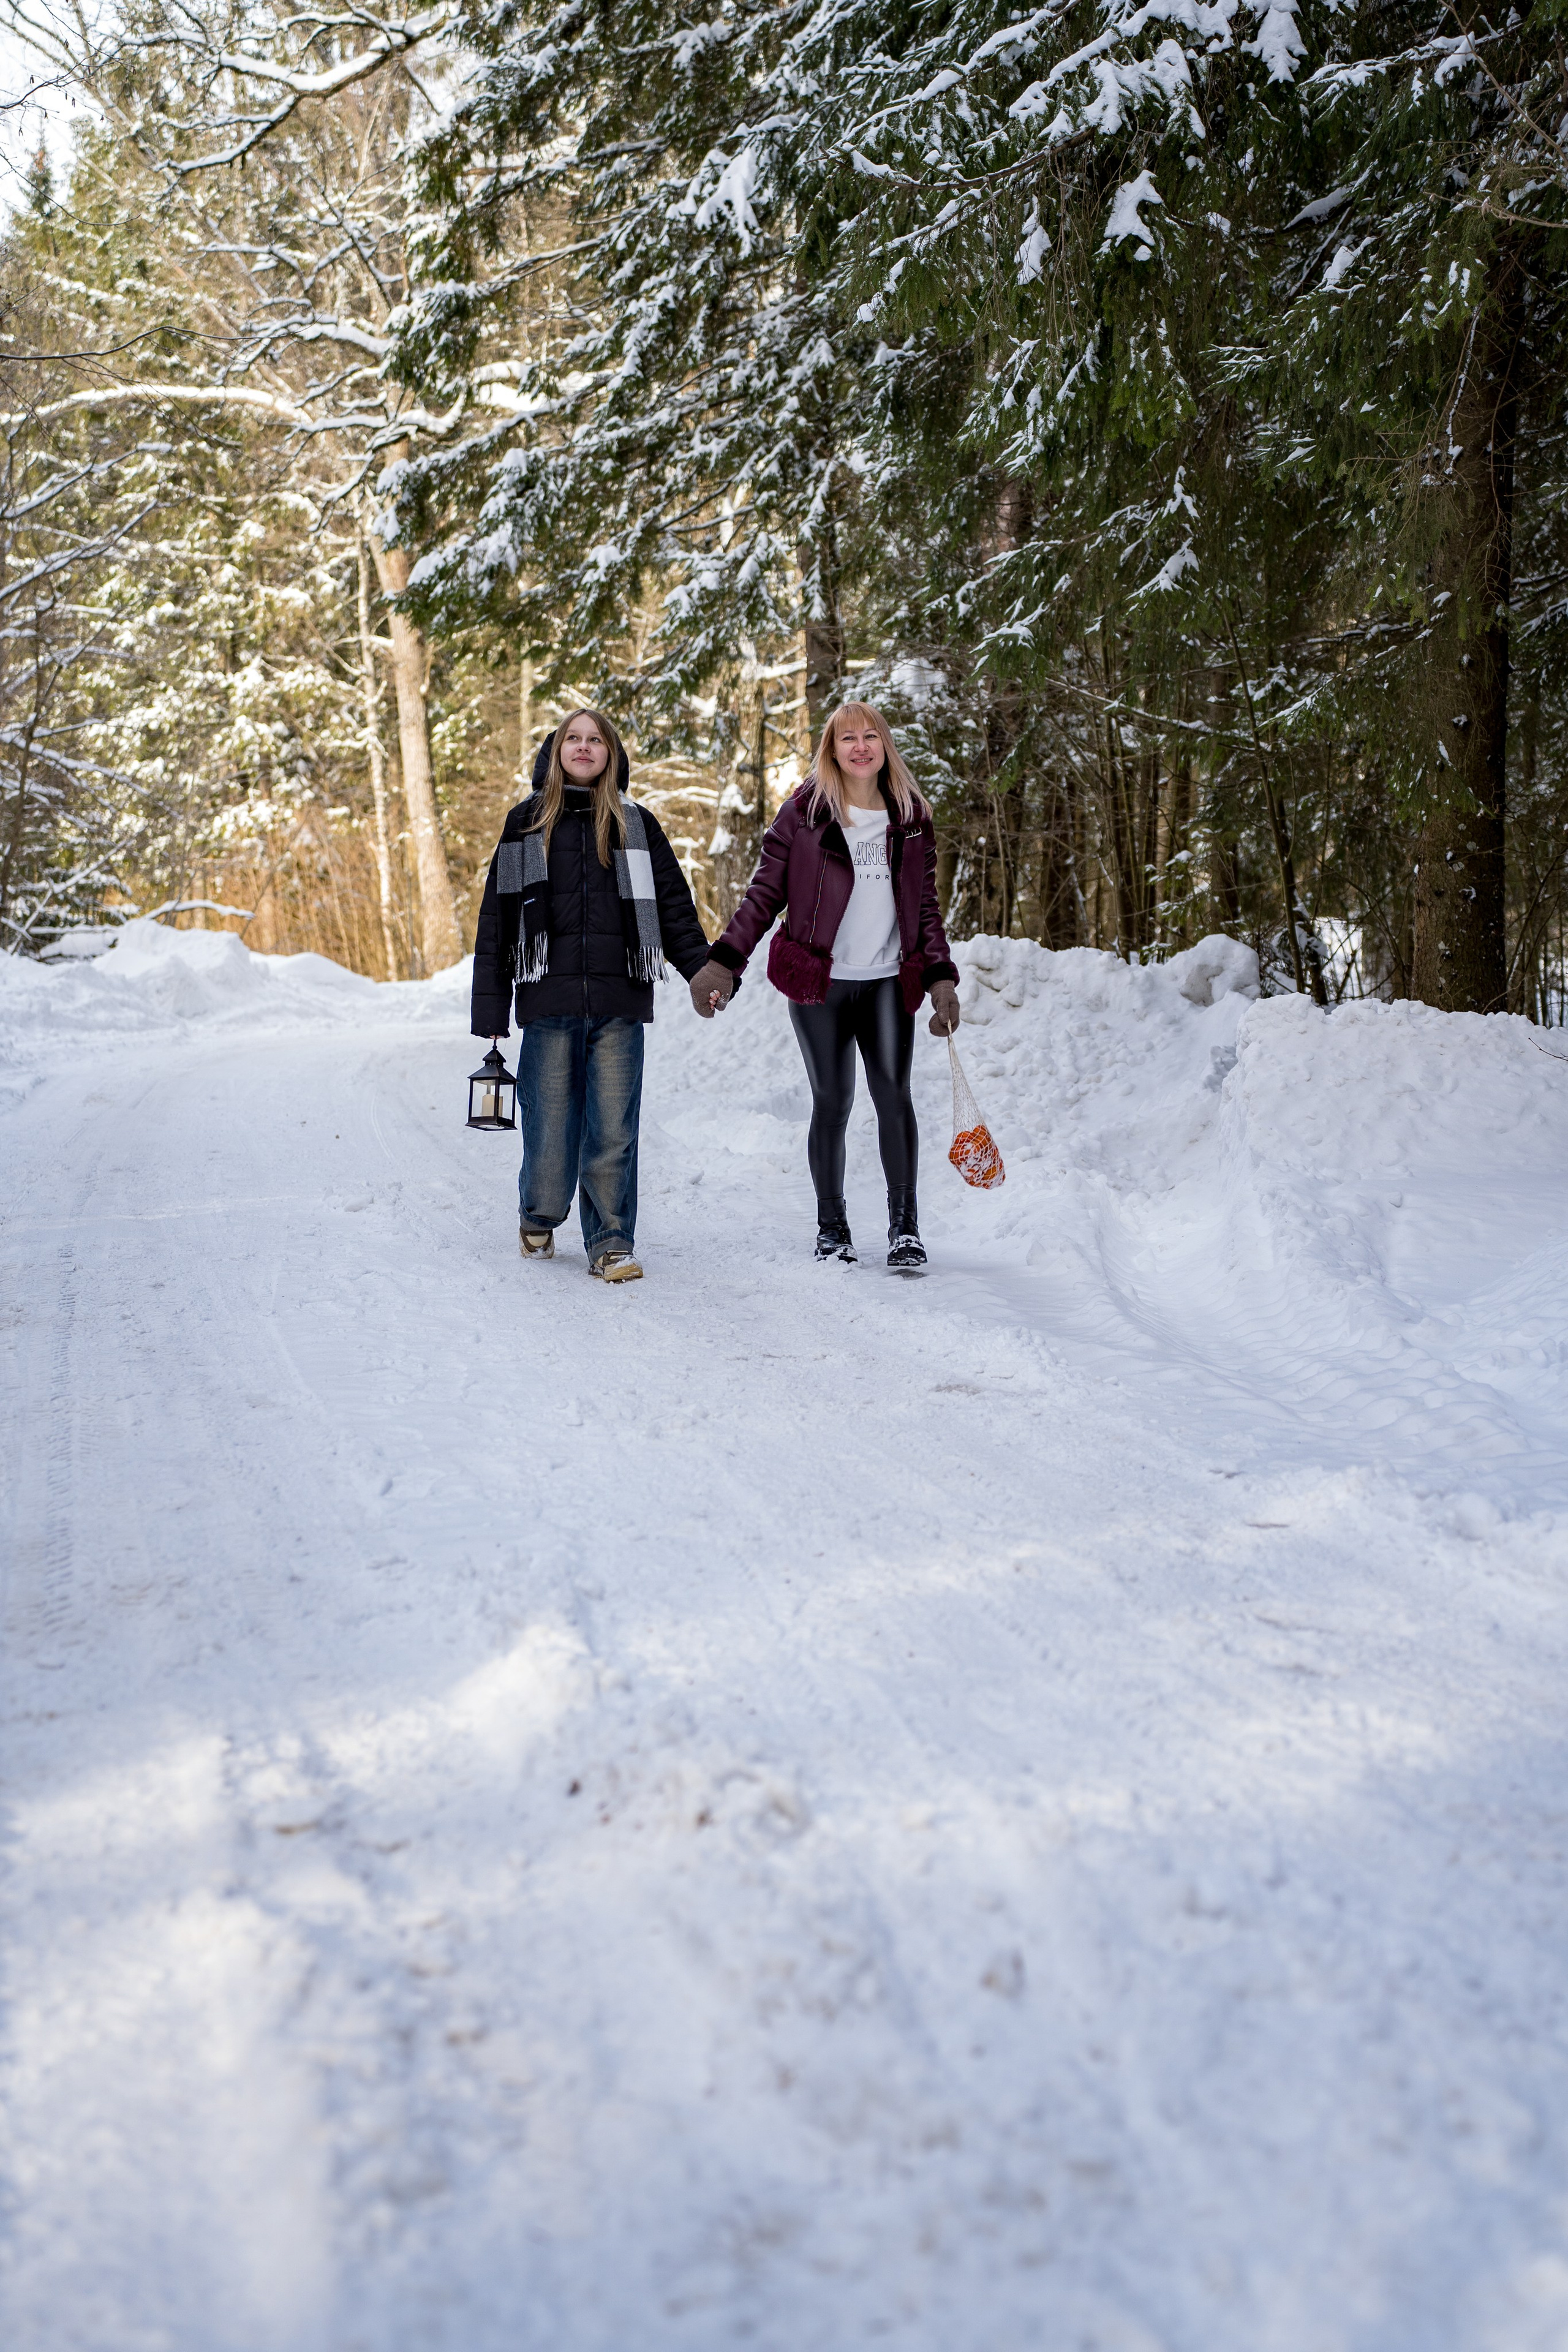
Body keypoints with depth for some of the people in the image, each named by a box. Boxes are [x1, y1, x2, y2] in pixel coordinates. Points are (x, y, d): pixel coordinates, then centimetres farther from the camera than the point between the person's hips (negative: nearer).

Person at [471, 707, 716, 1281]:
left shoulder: (636, 825, 11)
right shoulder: (527, 823, 9)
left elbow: (673, 907, 12)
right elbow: (497, 916, 8)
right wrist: (490, 1006, 2)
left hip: (619, 1000, 0)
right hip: (549, 998, 0)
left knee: (614, 1127, -3)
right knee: (550, 1119, 3)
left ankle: (611, 1242, 6)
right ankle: (540, 1217, 28)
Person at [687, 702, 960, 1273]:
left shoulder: (911, 820, 11)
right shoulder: (804, 812, 2)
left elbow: (926, 909, 15)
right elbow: (763, 894, 2)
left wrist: (941, 979, 5)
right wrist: (723, 963, -7)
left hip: (889, 983, 1)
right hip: (820, 982, -1)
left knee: (893, 1093, -12)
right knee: (832, 1102, 1)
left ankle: (904, 1225, -7)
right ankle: (832, 1225, 16)